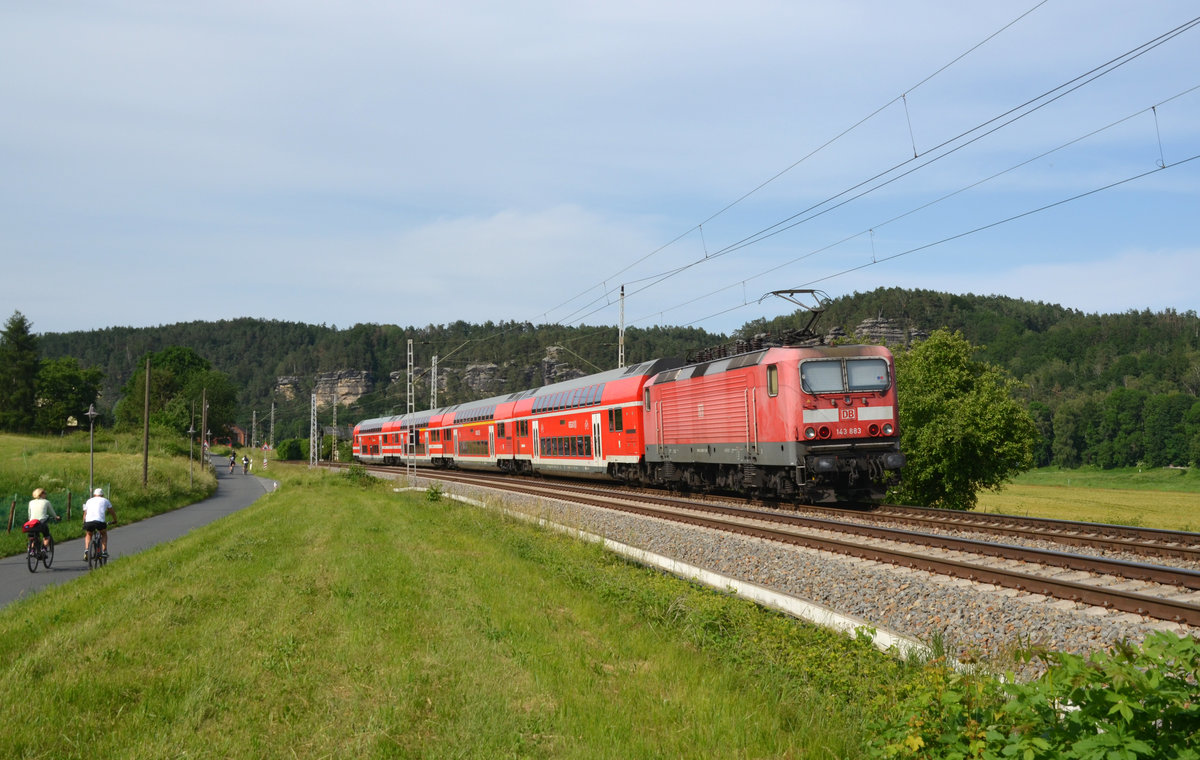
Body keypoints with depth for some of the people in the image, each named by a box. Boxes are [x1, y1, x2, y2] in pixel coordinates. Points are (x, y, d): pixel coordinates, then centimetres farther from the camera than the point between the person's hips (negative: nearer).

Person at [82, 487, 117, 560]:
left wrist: (84, 523, 46)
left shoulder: (89, 501, 27)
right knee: (104, 534, 28)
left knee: (88, 535, 30)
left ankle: (86, 550, 9)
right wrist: (115, 520, 50)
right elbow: (112, 511, 33)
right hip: (100, 521, -2)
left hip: (89, 522, 2)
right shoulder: (105, 500, 24)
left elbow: (85, 514, 32)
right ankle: (104, 551, 15)